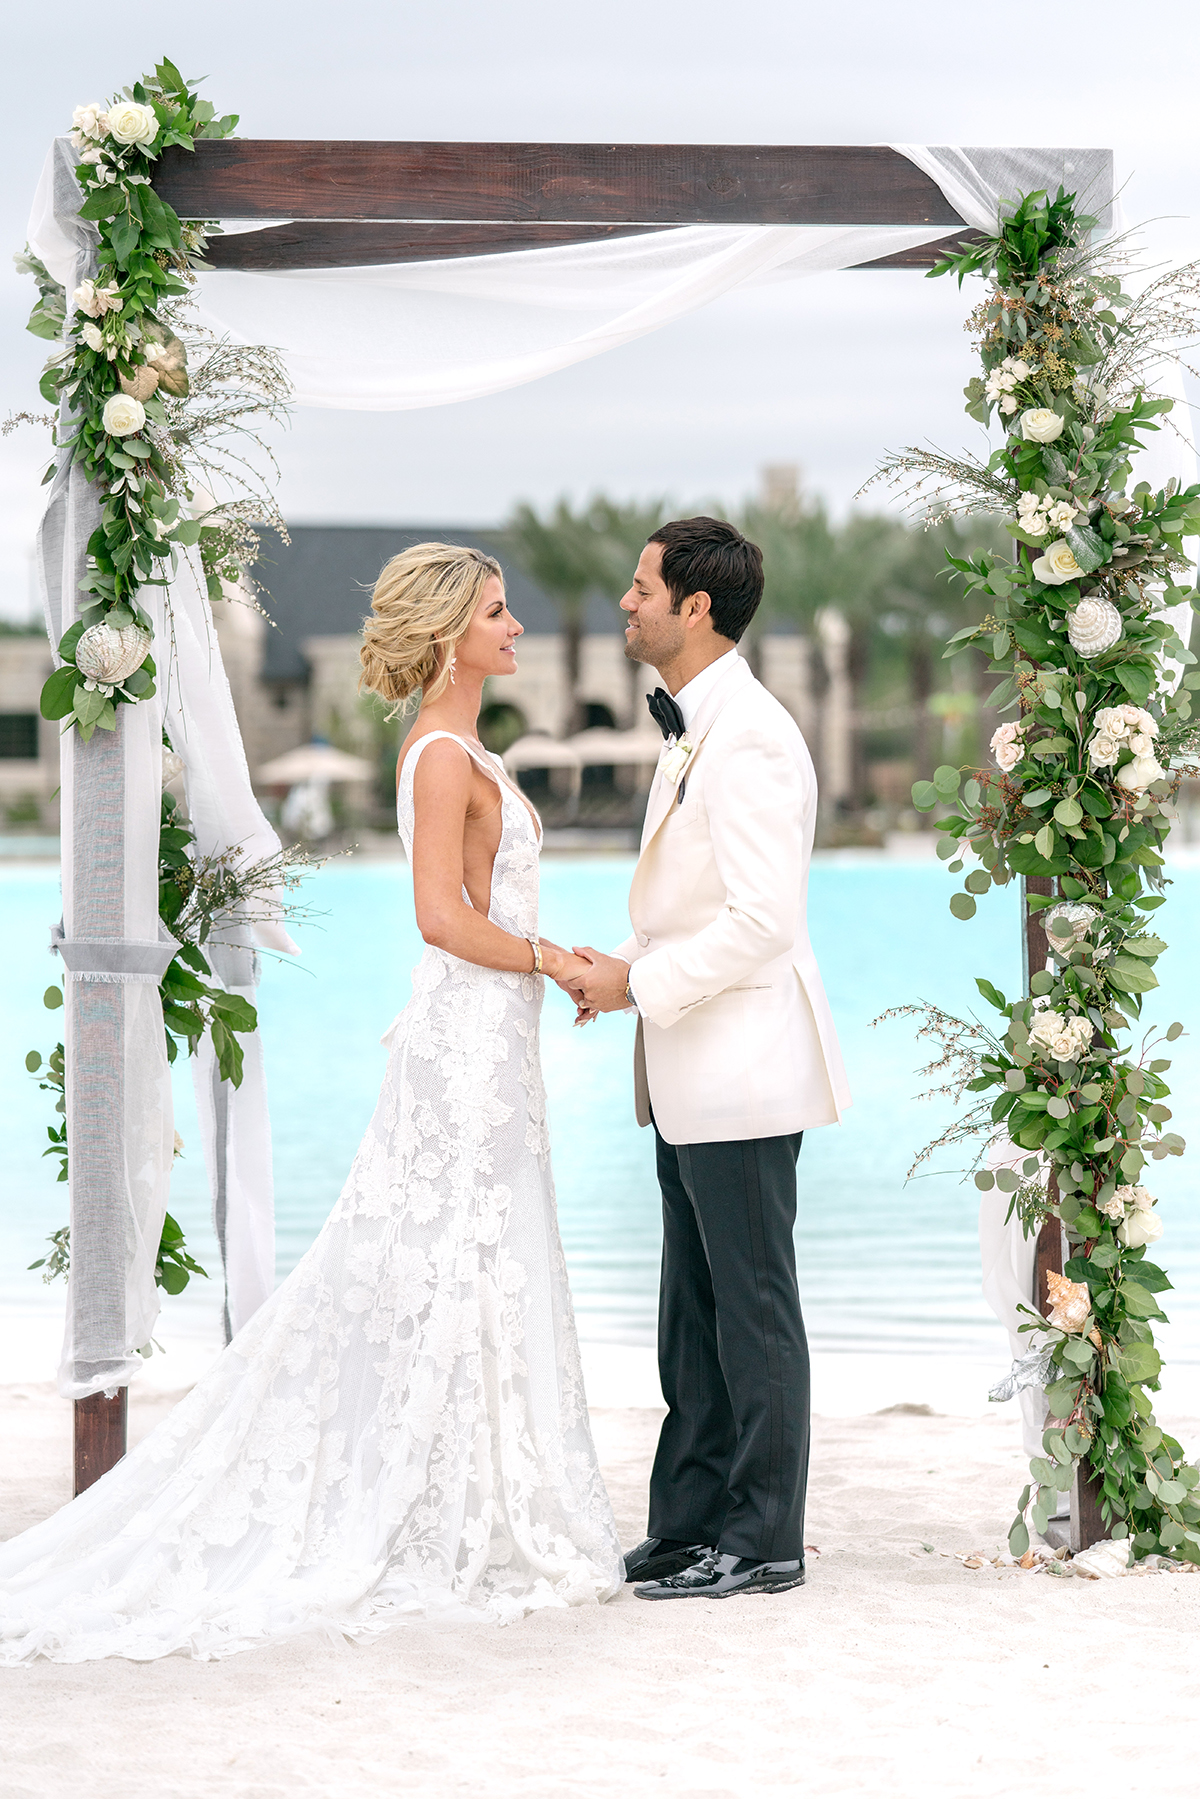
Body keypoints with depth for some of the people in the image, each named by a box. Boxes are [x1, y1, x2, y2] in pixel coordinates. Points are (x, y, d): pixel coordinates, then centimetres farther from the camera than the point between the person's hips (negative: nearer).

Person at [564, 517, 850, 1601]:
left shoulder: (750, 738, -18)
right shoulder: (694, 730, 15)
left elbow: (764, 918, -24)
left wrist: (640, 982, -16)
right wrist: (623, 970, 9)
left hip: (743, 1062, -10)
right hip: (692, 1071, 10)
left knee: (753, 1305, -2)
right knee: (693, 1309, 14)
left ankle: (765, 1540, 5)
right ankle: (691, 1525, 20)